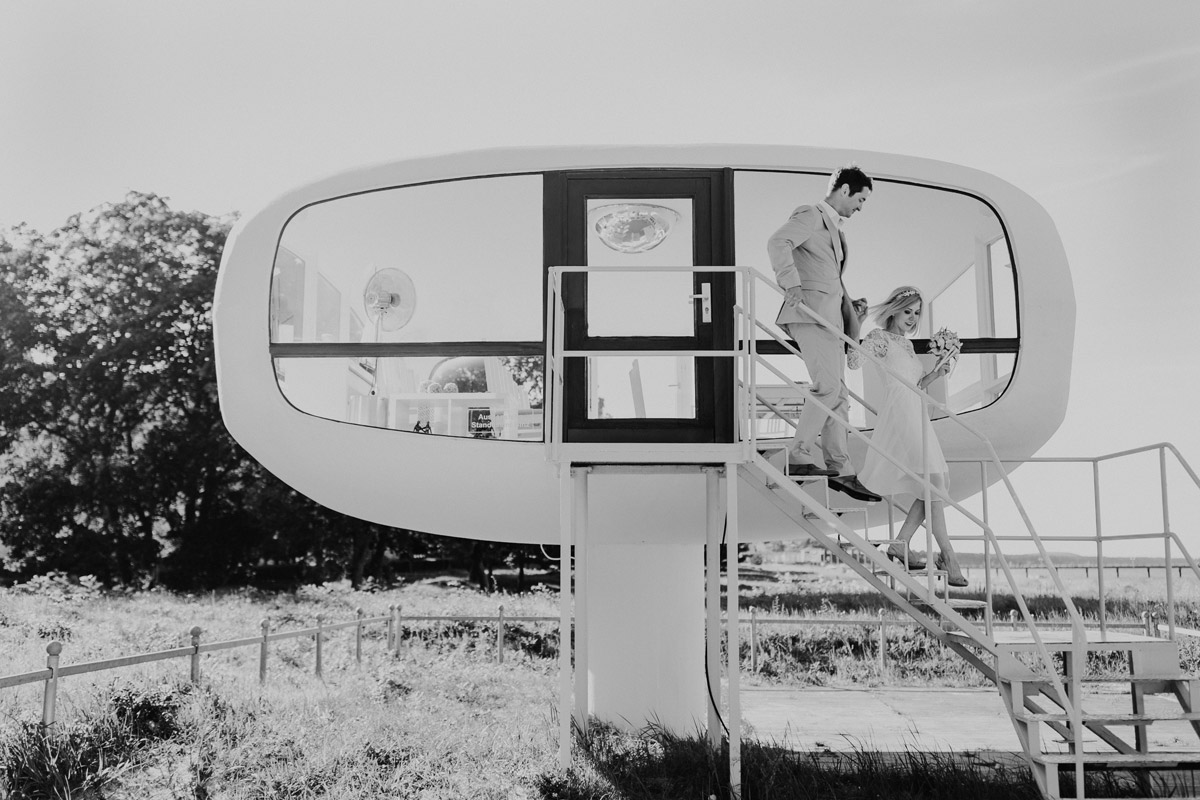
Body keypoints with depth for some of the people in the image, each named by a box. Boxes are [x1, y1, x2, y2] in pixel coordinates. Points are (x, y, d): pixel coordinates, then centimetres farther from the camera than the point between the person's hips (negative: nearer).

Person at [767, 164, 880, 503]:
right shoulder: (810, 215, -2)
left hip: (831, 317, 10)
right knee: (828, 387, -18)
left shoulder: (834, 227, 26)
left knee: (837, 395, 7)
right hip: (811, 311, -10)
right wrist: (791, 284, -32)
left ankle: (839, 470, 10)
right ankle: (799, 456, -13)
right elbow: (778, 243, -20)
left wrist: (850, 306, 21)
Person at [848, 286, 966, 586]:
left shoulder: (907, 343, 24)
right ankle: (947, 554, -16)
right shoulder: (881, 337, -1)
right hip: (900, 416, -10)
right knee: (933, 482, -16)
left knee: (935, 487, 5)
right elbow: (854, 361, -19)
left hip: (916, 417, 10)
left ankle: (900, 544, 8)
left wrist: (934, 374, 13)